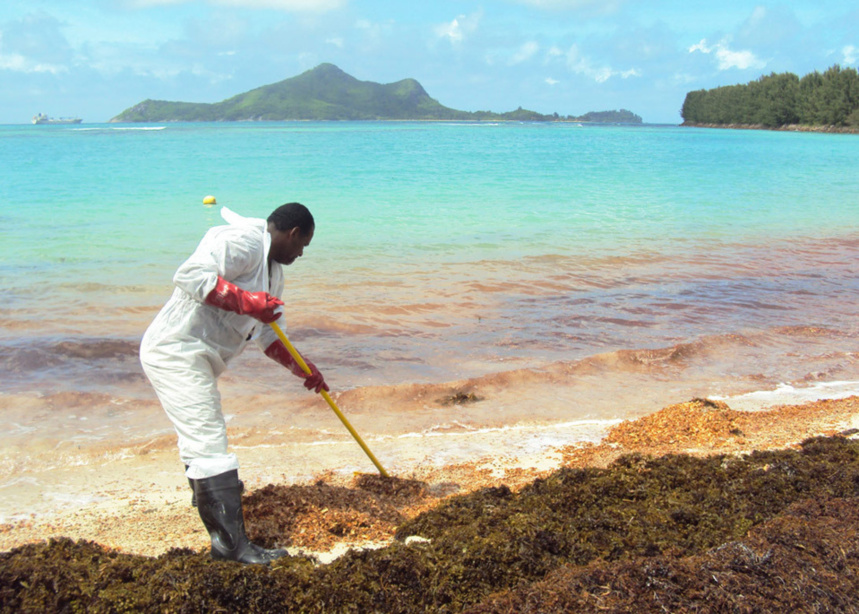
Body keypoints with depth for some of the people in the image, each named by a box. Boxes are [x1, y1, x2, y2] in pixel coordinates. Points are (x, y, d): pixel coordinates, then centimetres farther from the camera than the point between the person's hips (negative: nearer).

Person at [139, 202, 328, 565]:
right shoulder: (244, 240, -13)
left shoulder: (272, 270, 19)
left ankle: (223, 541, 28)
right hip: (176, 353, -11)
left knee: (202, 445, 17)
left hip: (194, 359, 11)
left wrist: (299, 367, 16)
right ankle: (233, 546, -11)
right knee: (209, 445, -12)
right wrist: (245, 301, -27)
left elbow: (267, 333, 25)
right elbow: (191, 276, -26)